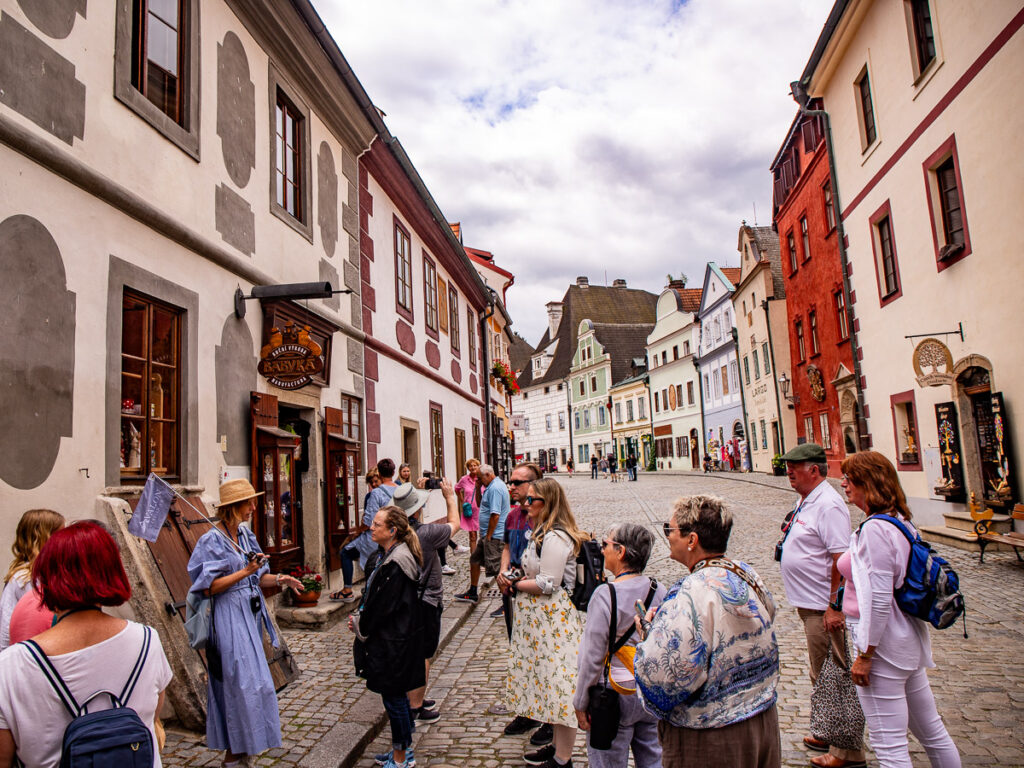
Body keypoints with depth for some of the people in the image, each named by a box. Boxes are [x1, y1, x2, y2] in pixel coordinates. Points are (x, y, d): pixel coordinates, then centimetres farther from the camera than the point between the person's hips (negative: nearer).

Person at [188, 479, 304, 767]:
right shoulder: (212, 540, -13)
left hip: (249, 616, 8)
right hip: (229, 619, -7)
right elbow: (209, 587, -17)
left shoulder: (245, 535, 9)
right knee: (242, 684, -4)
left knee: (246, 684, 13)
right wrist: (245, 571, -24)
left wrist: (278, 579, -5)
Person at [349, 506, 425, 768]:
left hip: (393, 643, -9)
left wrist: (359, 625, -7)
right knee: (395, 696, 20)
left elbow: (382, 607, -22)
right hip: (391, 639, 9)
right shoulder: (391, 555, 6)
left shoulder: (396, 564, -25)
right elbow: (374, 597, 14)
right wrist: (360, 617, 2)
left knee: (394, 697, 5)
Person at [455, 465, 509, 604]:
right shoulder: (492, 486, 14)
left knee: (497, 570, -7)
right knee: (475, 560, 22)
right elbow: (480, 504, 22)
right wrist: (478, 488, 8)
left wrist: (488, 537, -19)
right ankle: (472, 594, 36)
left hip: (494, 536, -11)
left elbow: (495, 515, -25)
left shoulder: (495, 488, -20)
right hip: (490, 534, 11)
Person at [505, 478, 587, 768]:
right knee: (548, 680, 18)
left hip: (554, 617, -11)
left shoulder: (556, 538, -21)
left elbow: (547, 584, -23)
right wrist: (521, 580, 4)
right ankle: (558, 745, 33)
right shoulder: (543, 532, 12)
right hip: (539, 616, 11)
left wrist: (517, 585, -10)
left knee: (558, 682, 0)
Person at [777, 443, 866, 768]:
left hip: (823, 608, -10)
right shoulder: (806, 500, 10)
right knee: (822, 676, 22)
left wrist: (834, 606, -24)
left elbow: (841, 559, -25)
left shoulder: (828, 505, -21)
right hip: (809, 605, 10)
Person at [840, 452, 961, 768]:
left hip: (884, 645, -10)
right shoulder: (901, 521, 7)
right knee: (931, 731, 22)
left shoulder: (875, 528, -21)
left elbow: (879, 600, -23)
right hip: (909, 641, 10)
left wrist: (864, 655, -17)